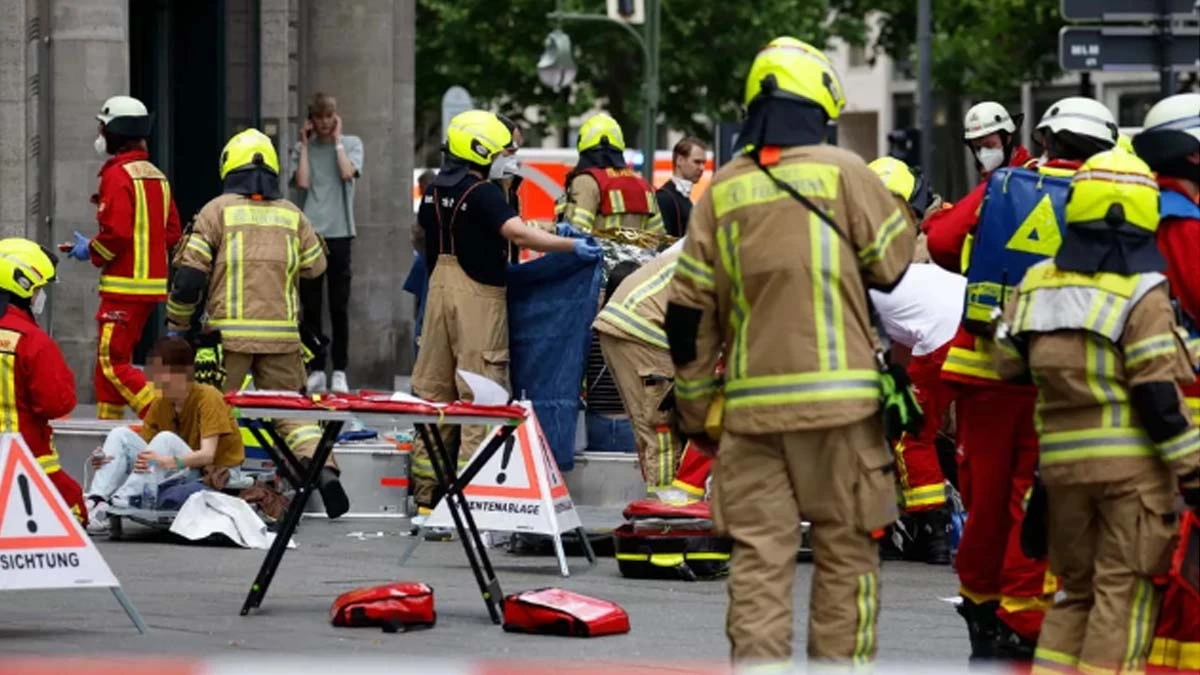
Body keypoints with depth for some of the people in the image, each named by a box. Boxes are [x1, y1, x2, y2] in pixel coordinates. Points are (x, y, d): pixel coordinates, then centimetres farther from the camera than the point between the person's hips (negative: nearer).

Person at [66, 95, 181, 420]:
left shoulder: (117, 175, -13)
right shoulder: (156, 175, 15)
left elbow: (116, 232, -21)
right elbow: (172, 233, 16)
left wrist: (91, 251, -5)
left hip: (125, 284, -9)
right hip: (154, 282, 9)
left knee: (113, 362, -8)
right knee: (110, 359, 15)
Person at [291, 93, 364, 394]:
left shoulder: (351, 143, 8)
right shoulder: (302, 148, 10)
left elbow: (348, 173, -10)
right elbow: (302, 182, -6)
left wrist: (337, 140, -2)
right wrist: (305, 144, 1)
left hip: (338, 233, -1)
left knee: (339, 307, 0)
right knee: (311, 307, 2)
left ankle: (339, 372, 3)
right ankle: (315, 370, 7)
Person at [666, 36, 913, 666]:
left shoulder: (722, 190, 7)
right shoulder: (842, 172, -3)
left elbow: (688, 313, 9)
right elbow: (896, 264, 2)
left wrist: (695, 410, 17)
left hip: (751, 403, 3)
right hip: (836, 399, -3)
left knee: (758, 558, 3)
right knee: (845, 554, 5)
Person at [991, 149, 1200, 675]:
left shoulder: (1037, 284, 6)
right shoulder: (1142, 296, -11)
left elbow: (1009, 365, 11)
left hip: (1061, 460, 6)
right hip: (1132, 462, -5)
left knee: (1076, 587, 17)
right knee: (1124, 590, -1)